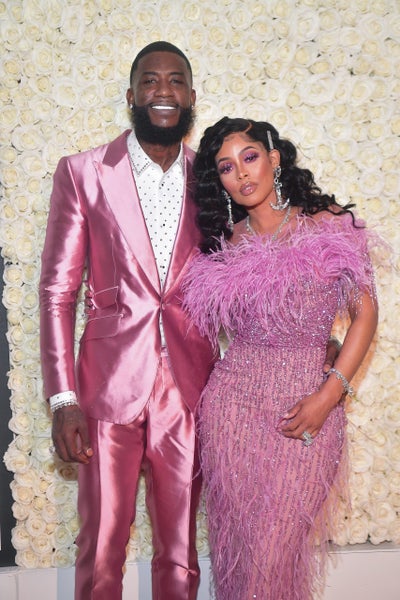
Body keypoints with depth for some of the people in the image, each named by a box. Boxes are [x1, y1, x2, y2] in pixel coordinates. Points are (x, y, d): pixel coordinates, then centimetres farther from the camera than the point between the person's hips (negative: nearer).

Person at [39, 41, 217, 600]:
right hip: (109, 386, -2)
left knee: (180, 550, 15)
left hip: (189, 389, 2)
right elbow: (57, 290, -2)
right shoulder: (83, 172, -1)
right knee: (101, 550, 10)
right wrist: (63, 398, -8)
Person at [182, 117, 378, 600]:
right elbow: (204, 321, 10)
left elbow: (364, 314, -3)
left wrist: (328, 396, -10)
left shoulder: (330, 224, -3)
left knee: (276, 545, 2)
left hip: (305, 402, -2)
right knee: (234, 537, 11)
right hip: (232, 398, 3)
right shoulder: (225, 242, 6)